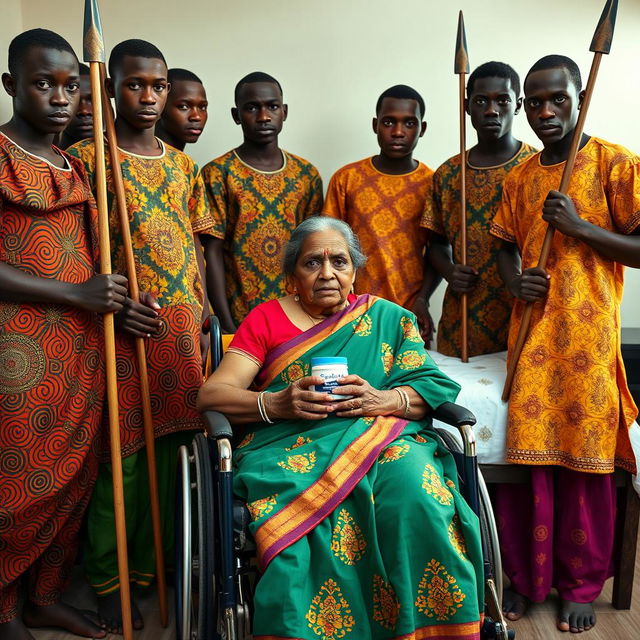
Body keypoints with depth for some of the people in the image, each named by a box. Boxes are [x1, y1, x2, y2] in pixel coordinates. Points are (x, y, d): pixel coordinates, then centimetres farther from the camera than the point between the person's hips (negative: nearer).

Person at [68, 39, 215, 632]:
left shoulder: (182, 163, 13)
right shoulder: (88, 156, -3)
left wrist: (202, 311, 10)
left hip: (181, 324, 5)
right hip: (124, 324, -5)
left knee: (166, 446, 11)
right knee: (123, 455, 1)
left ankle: (151, 565, 28)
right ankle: (105, 578, 20)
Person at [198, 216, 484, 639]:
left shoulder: (387, 318, 19)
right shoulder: (266, 319, 13)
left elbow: (431, 386, 9)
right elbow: (211, 395, 4)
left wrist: (385, 400, -13)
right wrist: (276, 403, -15)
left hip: (383, 441, 2)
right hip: (294, 449, -1)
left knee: (415, 492, -31)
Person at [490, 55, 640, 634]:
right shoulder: (520, 178, 13)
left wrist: (578, 224, -15)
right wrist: (514, 280, -1)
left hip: (587, 337, -4)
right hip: (529, 334, 4)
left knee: (586, 462, 4)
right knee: (526, 453, 6)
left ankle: (582, 586, 22)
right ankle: (526, 577, 23)